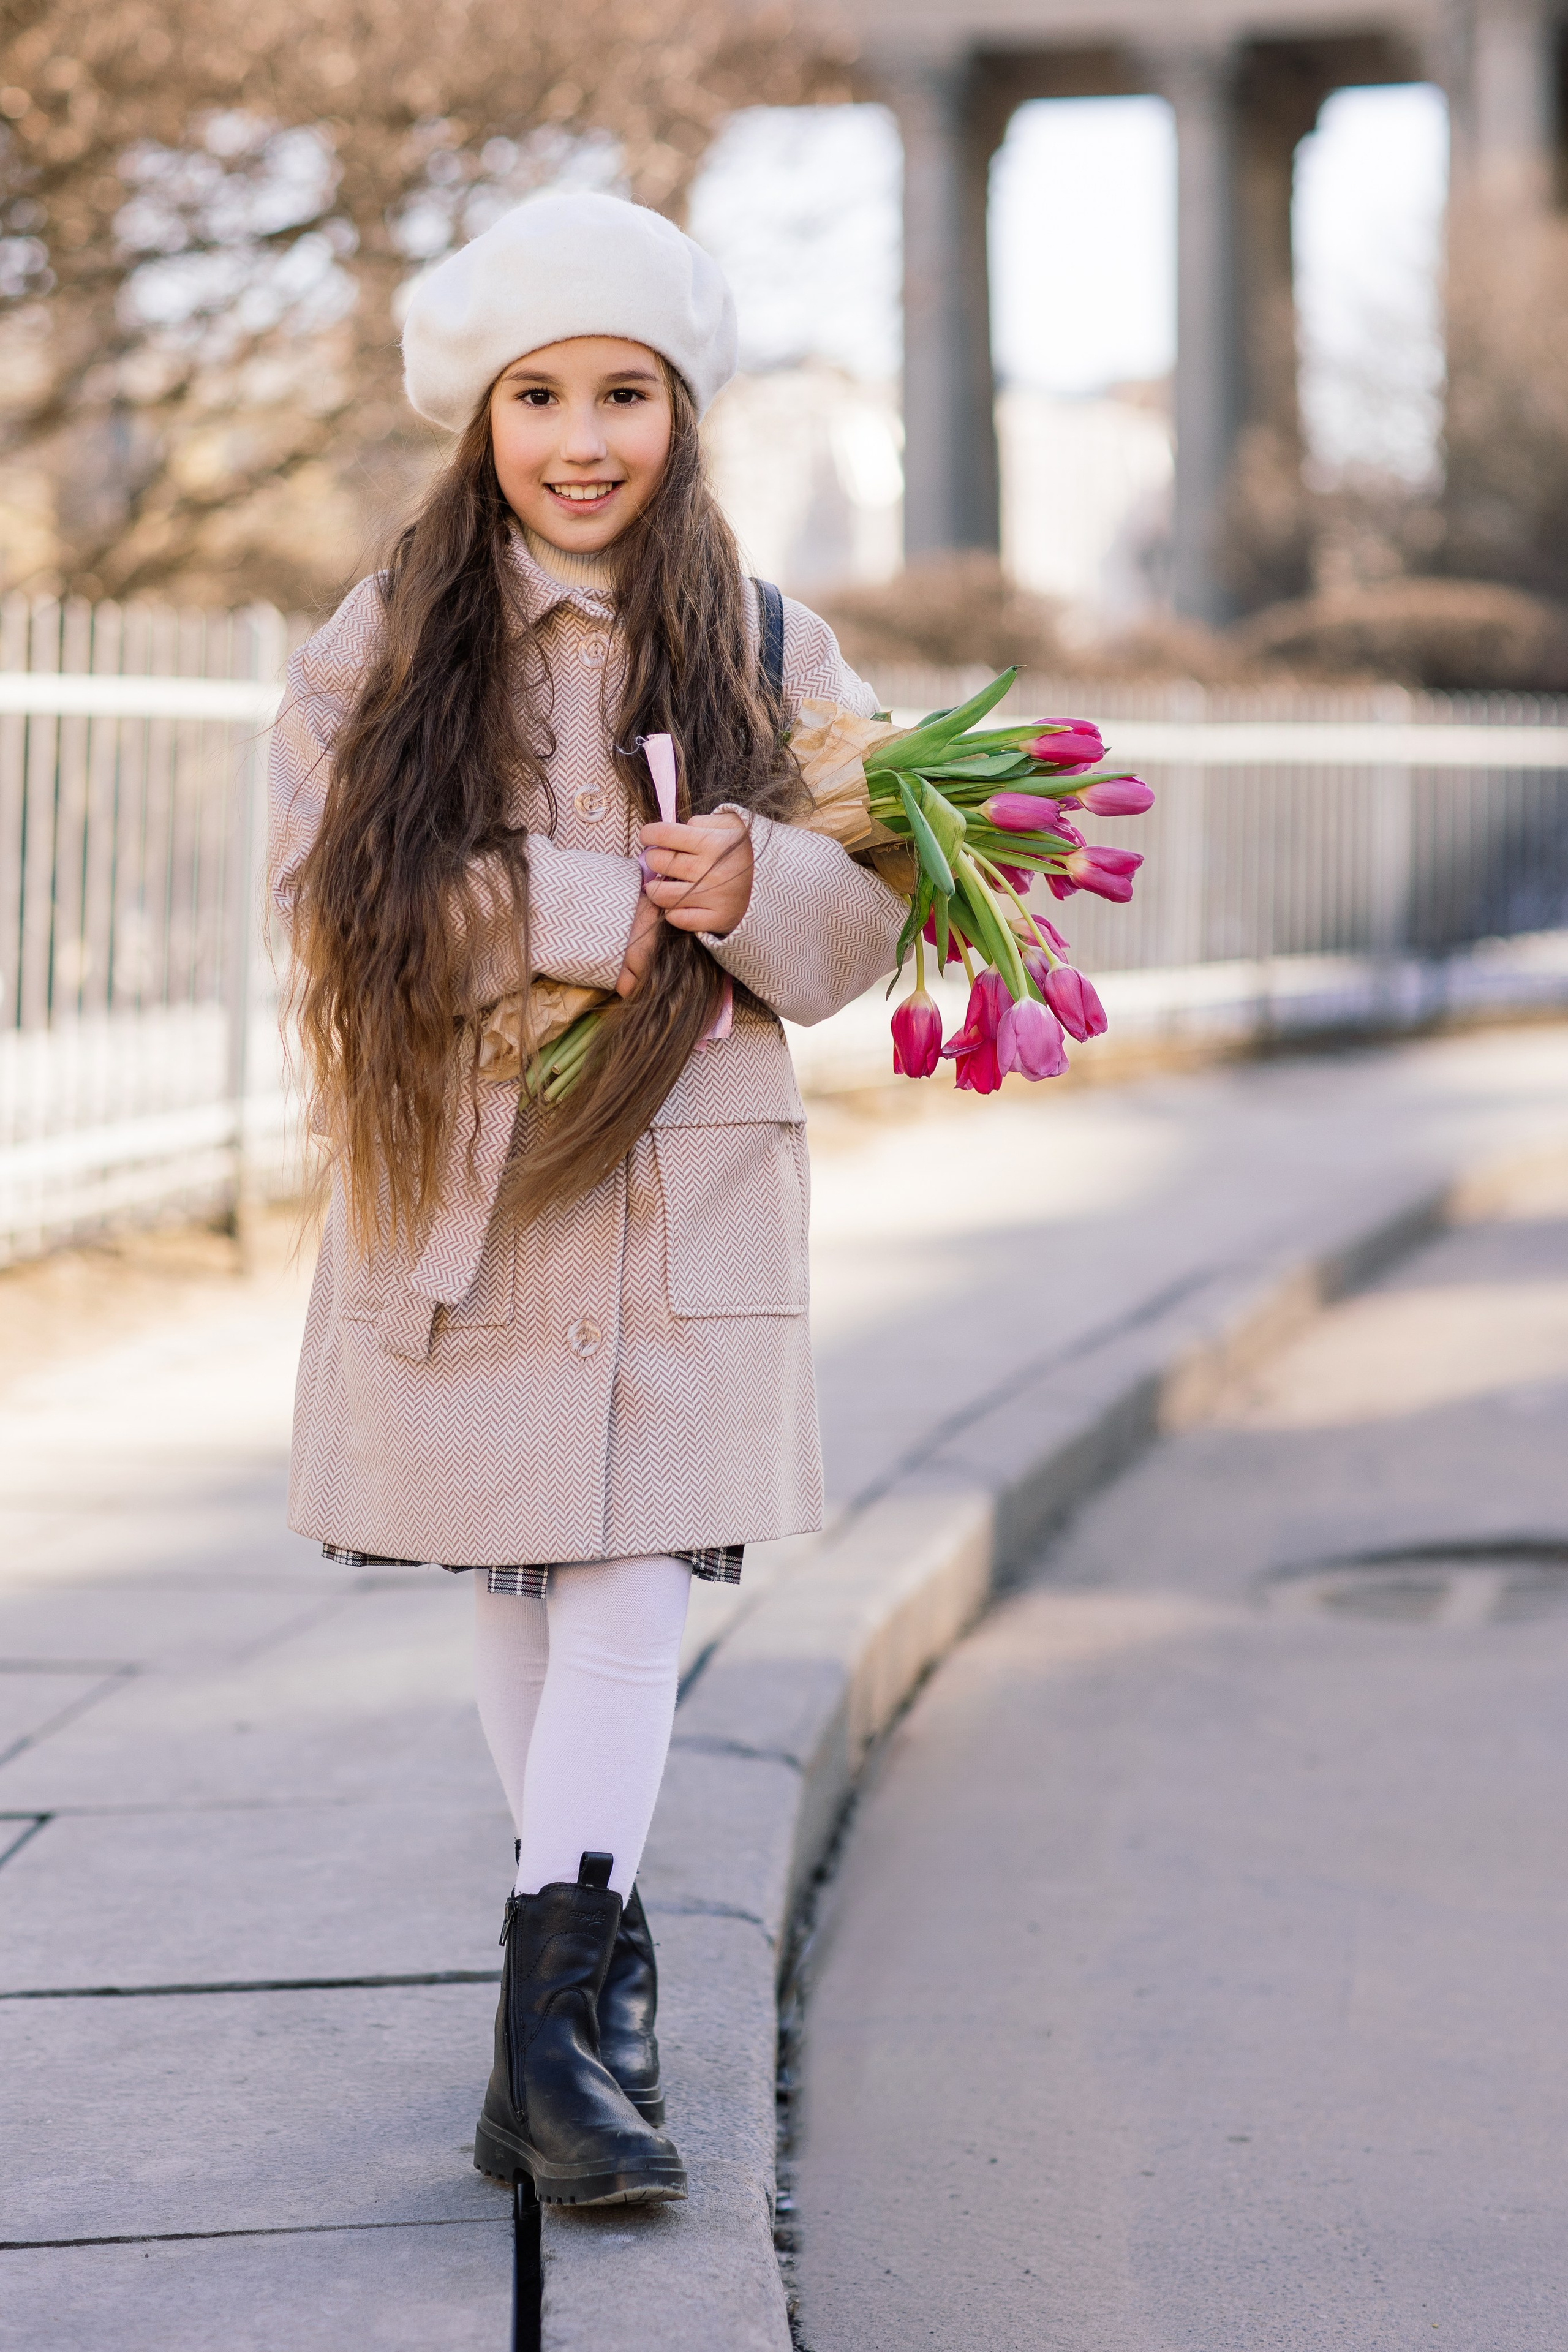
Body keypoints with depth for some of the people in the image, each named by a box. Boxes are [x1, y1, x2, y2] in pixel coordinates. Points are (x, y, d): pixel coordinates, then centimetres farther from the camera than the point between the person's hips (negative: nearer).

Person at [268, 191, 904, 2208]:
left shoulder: (764, 649, 5)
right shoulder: (386, 643, 3)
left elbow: (861, 929, 4)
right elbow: (328, 887, -8)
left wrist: (756, 883, -18)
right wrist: (587, 915, -16)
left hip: (686, 1171, -1)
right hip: (456, 1165, 1)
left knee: (638, 1570, -11)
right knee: (513, 1579, 8)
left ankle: (555, 2011, -11)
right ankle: (596, 1952, 23)